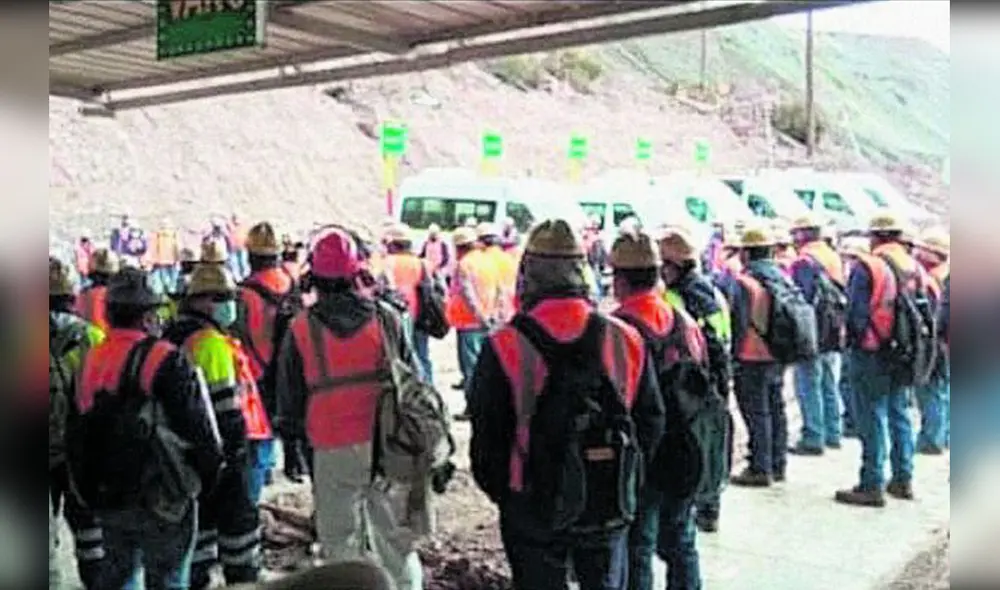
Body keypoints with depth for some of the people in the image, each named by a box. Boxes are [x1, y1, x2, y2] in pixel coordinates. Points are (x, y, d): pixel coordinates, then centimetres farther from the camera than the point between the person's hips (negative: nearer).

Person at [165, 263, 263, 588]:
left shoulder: (172, 339, 13)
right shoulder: (212, 343, -17)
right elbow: (225, 401, -21)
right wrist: (237, 442, -15)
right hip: (220, 446, -9)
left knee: (199, 513, 17)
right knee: (238, 513, 2)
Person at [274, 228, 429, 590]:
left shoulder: (301, 329, -2)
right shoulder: (386, 318, 0)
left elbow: (290, 398, 5)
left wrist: (295, 440, 18)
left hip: (332, 452, -1)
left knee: (340, 539, 11)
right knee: (396, 535, 13)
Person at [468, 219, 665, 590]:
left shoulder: (503, 348, -15)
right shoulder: (626, 340, -6)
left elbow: (487, 437, -9)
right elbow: (651, 422, 3)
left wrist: (503, 494, 8)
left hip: (534, 509, -2)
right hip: (610, 508, 2)